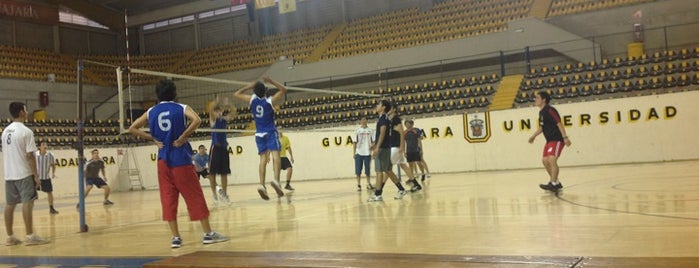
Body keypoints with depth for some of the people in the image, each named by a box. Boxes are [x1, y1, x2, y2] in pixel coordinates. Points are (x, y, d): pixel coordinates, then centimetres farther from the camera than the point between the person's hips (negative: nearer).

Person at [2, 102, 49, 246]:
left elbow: (4, 154, 15)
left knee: (10, 204, 9)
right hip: (24, 174, -7)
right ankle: (30, 236, -8)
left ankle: (10, 237, 15)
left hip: (9, 174, 7)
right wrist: (36, 176, -11)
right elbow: (29, 156, -14)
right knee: (27, 203, -6)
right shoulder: (26, 131, -12)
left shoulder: (5, 131, 11)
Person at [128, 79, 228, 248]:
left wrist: (153, 139, 5)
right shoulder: (181, 108, -1)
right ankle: (208, 234, 4)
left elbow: (132, 128, 8)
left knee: (168, 199, 7)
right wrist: (183, 137, -12)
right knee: (195, 196, 1)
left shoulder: (151, 112, 9)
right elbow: (197, 120, -20)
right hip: (181, 159, -3)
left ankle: (175, 237, 6)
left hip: (163, 161, 4)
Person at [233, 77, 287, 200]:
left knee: (263, 159, 1)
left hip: (259, 134, 4)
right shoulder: (270, 100, -10)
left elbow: (236, 94, 13)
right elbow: (284, 90, 2)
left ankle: (261, 184, -13)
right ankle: (276, 180, -33)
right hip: (270, 132, -4)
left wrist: (249, 86, 13)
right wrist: (271, 81, -2)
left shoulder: (252, 99, -2)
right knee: (275, 155, -12)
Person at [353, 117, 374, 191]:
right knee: (358, 170, -1)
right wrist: (353, 153, -1)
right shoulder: (357, 130, 5)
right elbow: (355, 142, 4)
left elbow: (373, 142, 5)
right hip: (359, 153, 0)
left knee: (368, 170, 6)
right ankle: (359, 185, 5)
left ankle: (369, 184, 17)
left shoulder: (370, 130, 5)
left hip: (367, 153, 0)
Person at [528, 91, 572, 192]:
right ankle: (556, 182, 21)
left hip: (557, 139, -10)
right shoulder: (541, 112, 13)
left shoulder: (550, 110, -15)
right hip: (549, 140, 10)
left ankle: (553, 184, -19)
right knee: (545, 160, 10)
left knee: (552, 160, -19)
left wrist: (565, 137, -28)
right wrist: (533, 136, 20)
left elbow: (559, 123, -22)